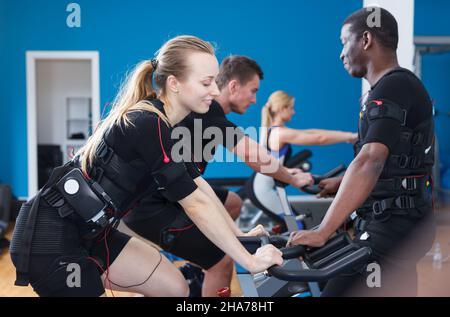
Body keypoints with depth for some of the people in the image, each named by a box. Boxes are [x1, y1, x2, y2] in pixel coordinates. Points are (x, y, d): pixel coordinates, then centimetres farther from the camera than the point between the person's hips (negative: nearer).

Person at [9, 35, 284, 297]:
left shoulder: (160, 121, 4)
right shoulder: (147, 125, -24)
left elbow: (197, 186, 10)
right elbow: (196, 204, -21)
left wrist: (238, 235, 8)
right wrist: (250, 262, -15)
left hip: (90, 234, 9)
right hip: (50, 240, -9)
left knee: (175, 289, 5)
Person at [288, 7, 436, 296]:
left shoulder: (392, 88, -17)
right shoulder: (402, 85, 15)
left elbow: (370, 162, -30)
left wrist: (322, 232, -35)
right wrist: (342, 183, 22)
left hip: (394, 226, -11)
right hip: (396, 221, 11)